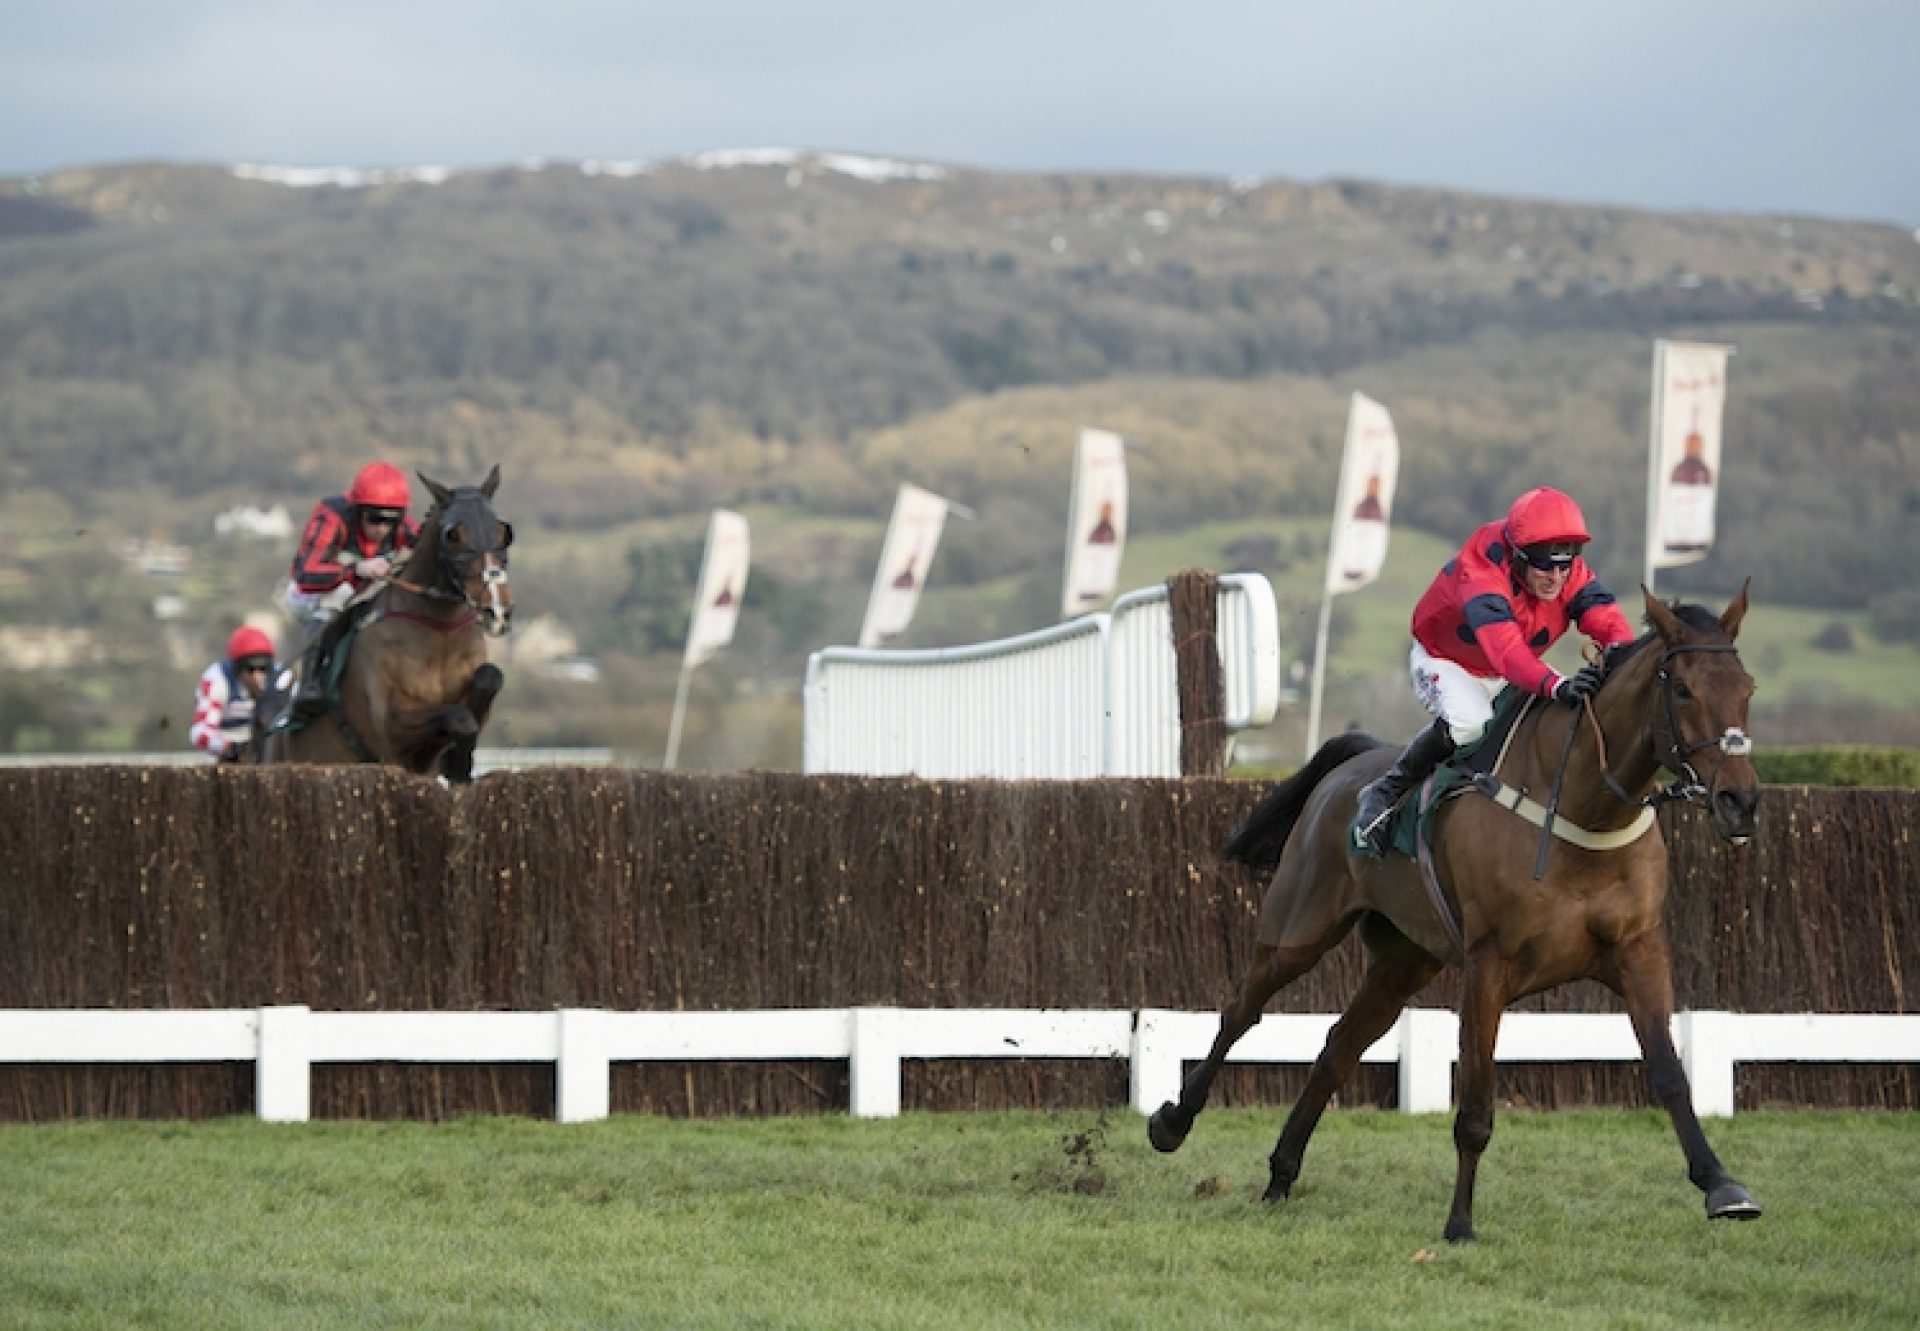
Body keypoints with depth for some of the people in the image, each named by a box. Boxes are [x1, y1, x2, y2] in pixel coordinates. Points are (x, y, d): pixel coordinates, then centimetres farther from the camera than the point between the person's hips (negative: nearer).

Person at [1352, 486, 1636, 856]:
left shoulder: (1571, 575, -20)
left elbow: (1607, 619, -32)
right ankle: (1385, 792, -17)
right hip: (1444, 661, -6)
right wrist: (1555, 686, -71)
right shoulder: (1480, 574, -40)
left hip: (1516, 669, 6)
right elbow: (1505, 649, -54)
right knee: (1470, 721, -37)